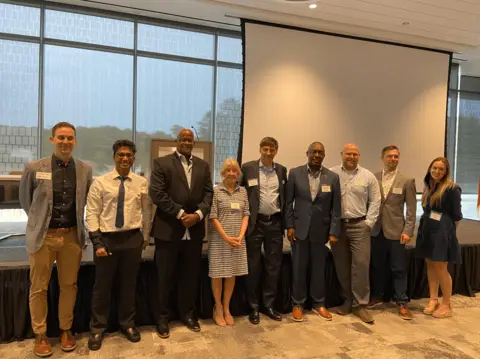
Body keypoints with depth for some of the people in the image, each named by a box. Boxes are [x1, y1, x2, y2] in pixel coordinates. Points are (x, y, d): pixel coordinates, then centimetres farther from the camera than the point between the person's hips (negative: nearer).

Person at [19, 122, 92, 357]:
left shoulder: (85, 170, -1)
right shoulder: (34, 168, -5)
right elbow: (25, 201, 9)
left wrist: (76, 222, 11)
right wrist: (40, 221, 13)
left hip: (72, 236, 2)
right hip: (43, 236, -1)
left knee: (69, 285, 12)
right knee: (38, 287, 9)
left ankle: (65, 330, 29)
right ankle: (40, 335, 26)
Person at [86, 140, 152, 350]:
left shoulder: (141, 183, 2)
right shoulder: (100, 182, -3)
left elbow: (146, 211, 9)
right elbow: (92, 214, -4)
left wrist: (145, 236, 13)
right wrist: (97, 242, -10)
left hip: (132, 239, 2)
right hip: (107, 238, -1)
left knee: (129, 284, 14)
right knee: (102, 285, 10)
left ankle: (127, 324, 34)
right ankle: (97, 328, 30)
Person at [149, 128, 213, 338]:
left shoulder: (203, 165, 11)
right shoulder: (161, 163, -2)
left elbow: (208, 193, 5)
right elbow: (157, 193, -12)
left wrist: (198, 214, -12)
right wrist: (181, 214, -16)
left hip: (194, 230, 4)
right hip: (168, 229, -4)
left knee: (191, 276, 14)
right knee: (165, 277, 8)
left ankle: (187, 314, 31)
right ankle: (162, 318, 24)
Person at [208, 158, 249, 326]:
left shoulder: (243, 191, 6)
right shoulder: (216, 191, -5)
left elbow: (245, 215, 5)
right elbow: (213, 217, -8)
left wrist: (240, 236, -8)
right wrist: (226, 238, -13)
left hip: (238, 240, 4)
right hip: (220, 239, -3)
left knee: (232, 274, 11)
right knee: (218, 274, 5)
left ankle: (226, 308, 26)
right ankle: (218, 308, 24)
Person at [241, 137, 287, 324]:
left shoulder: (282, 170, 8)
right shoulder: (248, 168, -3)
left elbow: (285, 196, 12)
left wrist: (286, 222, 8)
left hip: (275, 222, 3)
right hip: (255, 222, -3)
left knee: (274, 265, 9)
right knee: (254, 266, 6)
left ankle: (268, 305, 24)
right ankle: (254, 307, 20)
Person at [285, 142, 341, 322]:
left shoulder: (333, 177, 0)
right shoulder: (295, 173, -2)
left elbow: (336, 207, 1)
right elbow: (288, 202, 0)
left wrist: (334, 232, -4)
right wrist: (289, 226, -5)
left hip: (321, 230, 1)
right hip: (300, 228, -1)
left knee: (319, 268, 12)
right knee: (299, 268, 7)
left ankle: (318, 304, 28)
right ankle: (298, 304, 22)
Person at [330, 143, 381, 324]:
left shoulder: (368, 176, 3)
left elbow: (375, 201, 5)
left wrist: (369, 222, -2)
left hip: (359, 226, 0)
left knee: (361, 264, -3)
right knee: (341, 266, 9)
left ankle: (360, 304, 10)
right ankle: (348, 300, 25)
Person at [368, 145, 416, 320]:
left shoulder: (407, 181, -2)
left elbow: (411, 209, -4)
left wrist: (408, 231, -10)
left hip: (396, 231, -2)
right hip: (376, 230, 2)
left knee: (398, 269, 5)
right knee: (376, 266, 13)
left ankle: (402, 303, 18)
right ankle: (376, 297, 28)